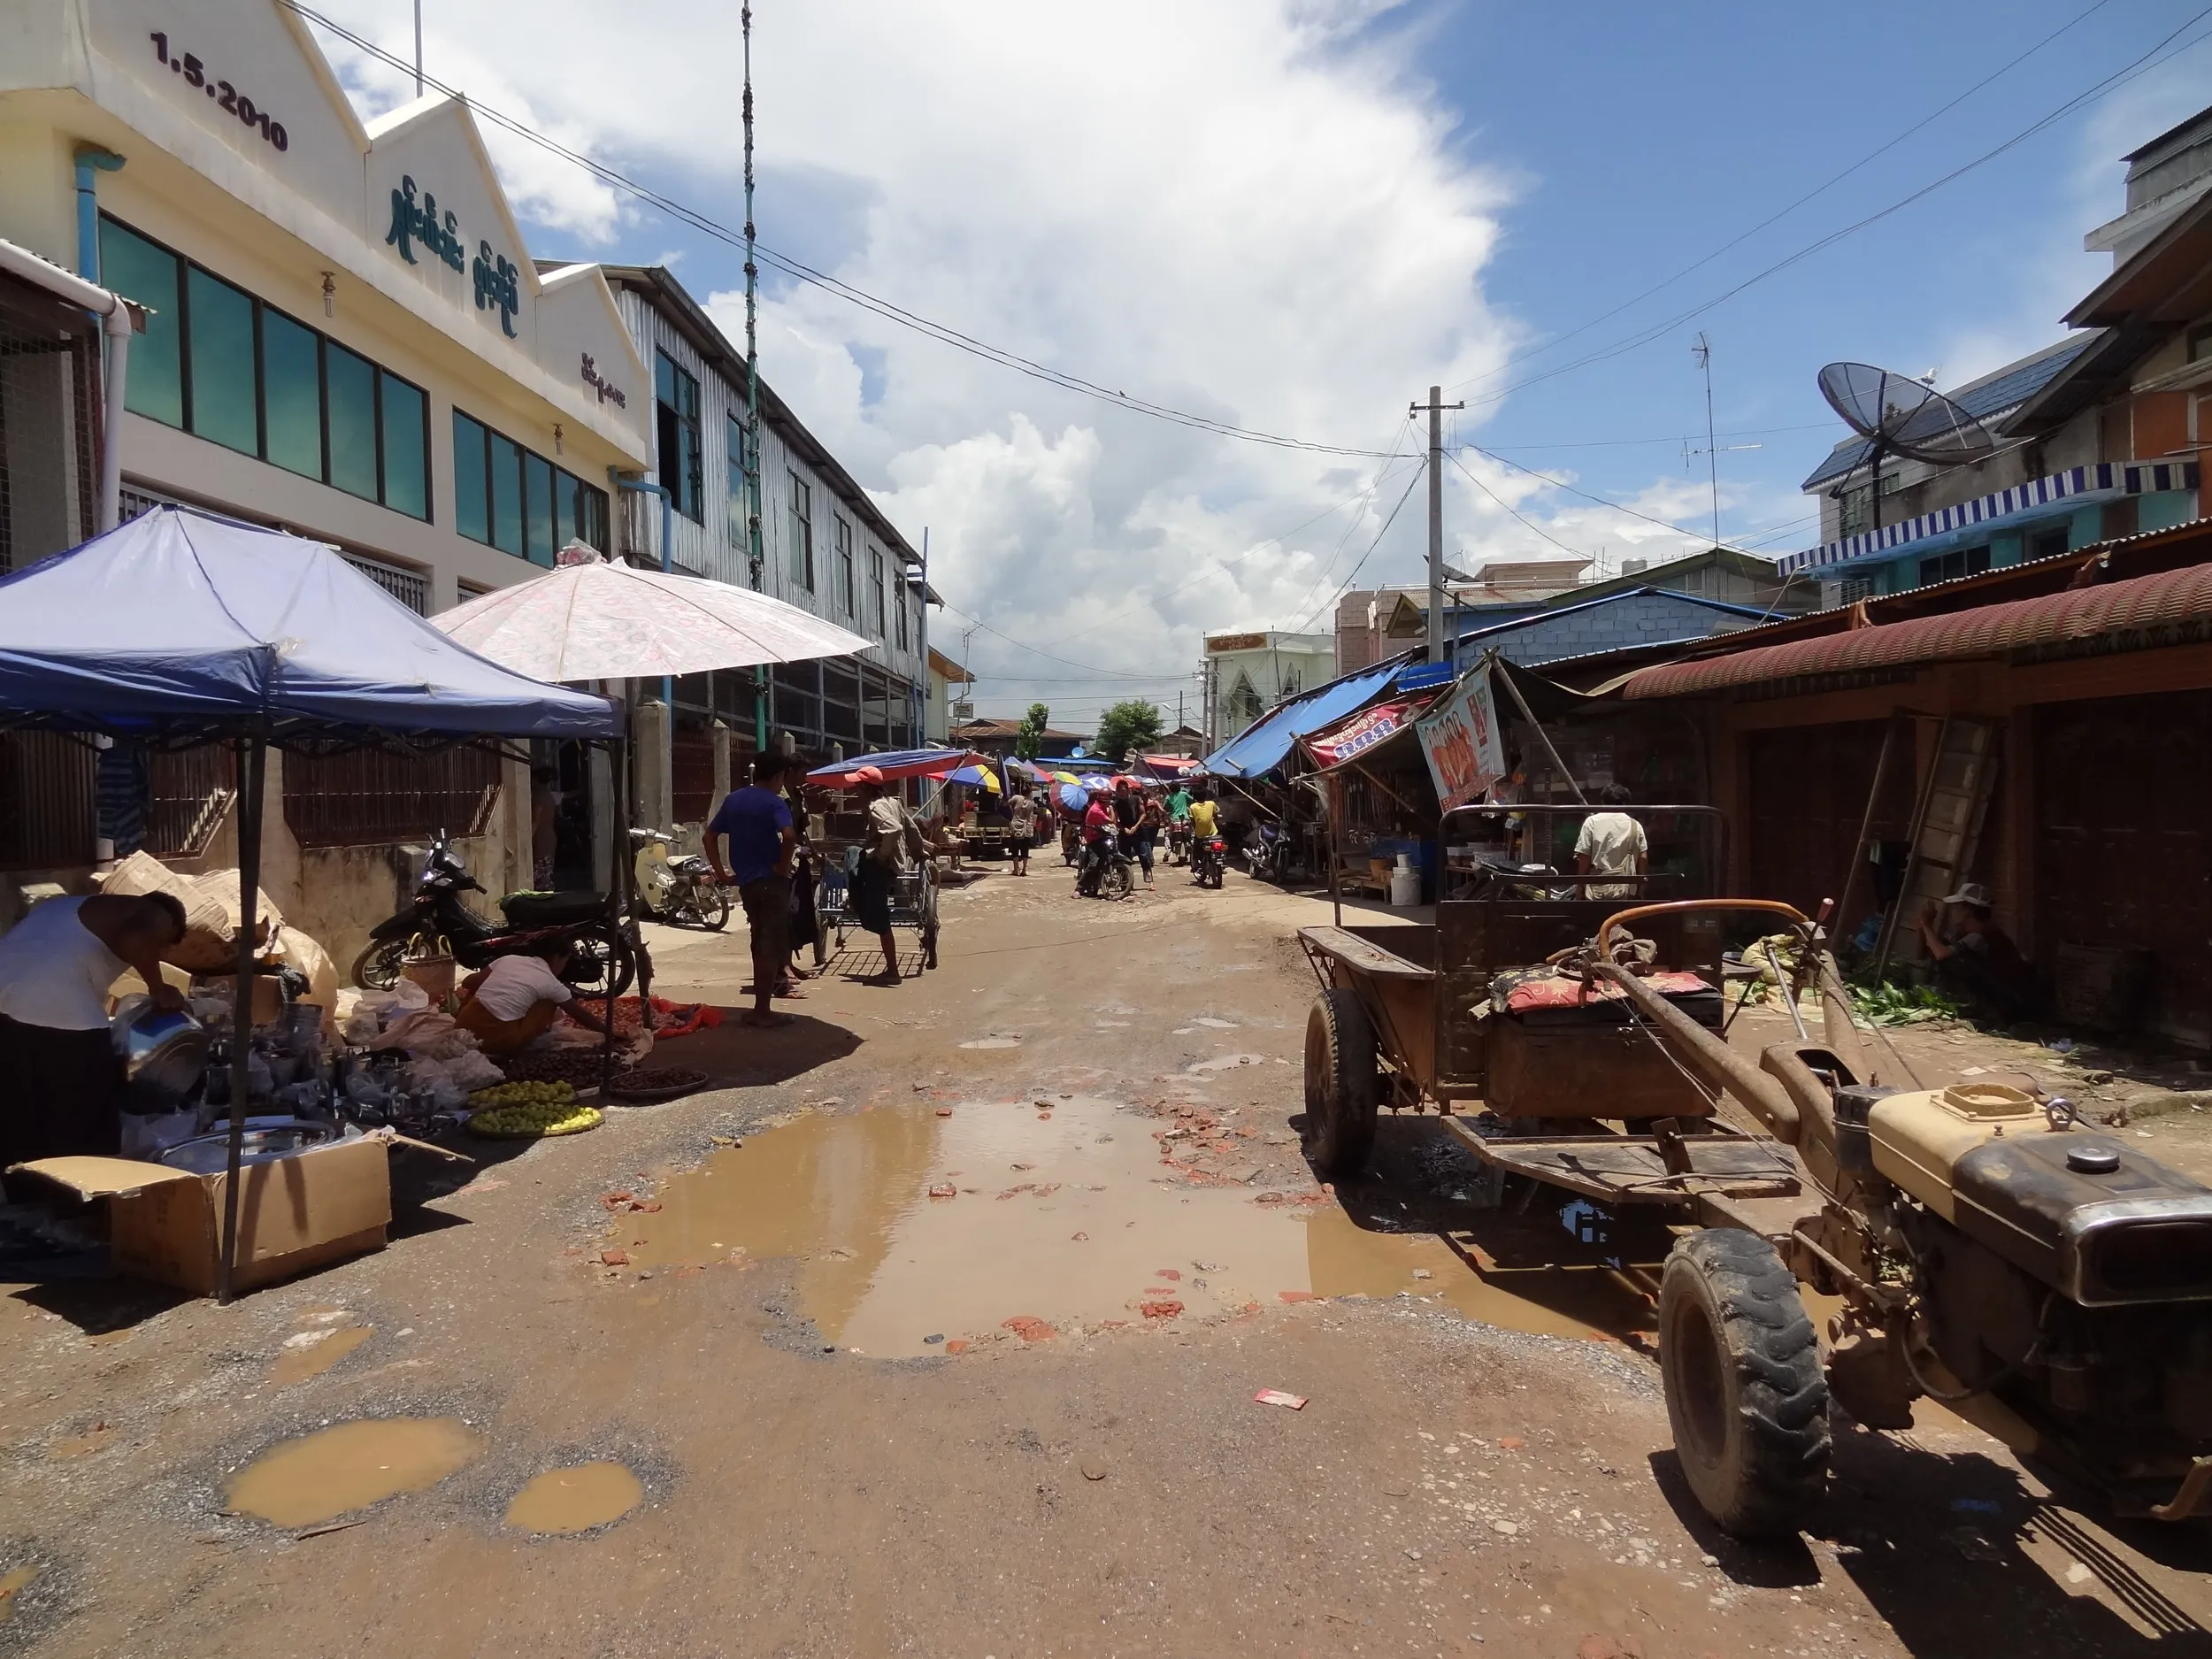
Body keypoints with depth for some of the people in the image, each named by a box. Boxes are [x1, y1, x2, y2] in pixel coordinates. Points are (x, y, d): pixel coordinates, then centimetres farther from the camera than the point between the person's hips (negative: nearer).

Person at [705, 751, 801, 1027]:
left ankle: (759, 1007, 21)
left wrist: (721, 872, 11)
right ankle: (762, 1011, 0)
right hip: (771, 881, -7)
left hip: (745, 882, 7)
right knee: (771, 946, -1)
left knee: (760, 944, 17)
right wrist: (783, 865, -14)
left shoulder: (732, 799, 11)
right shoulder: (774, 802, -10)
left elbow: (710, 836, 12)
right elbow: (789, 835, -27)